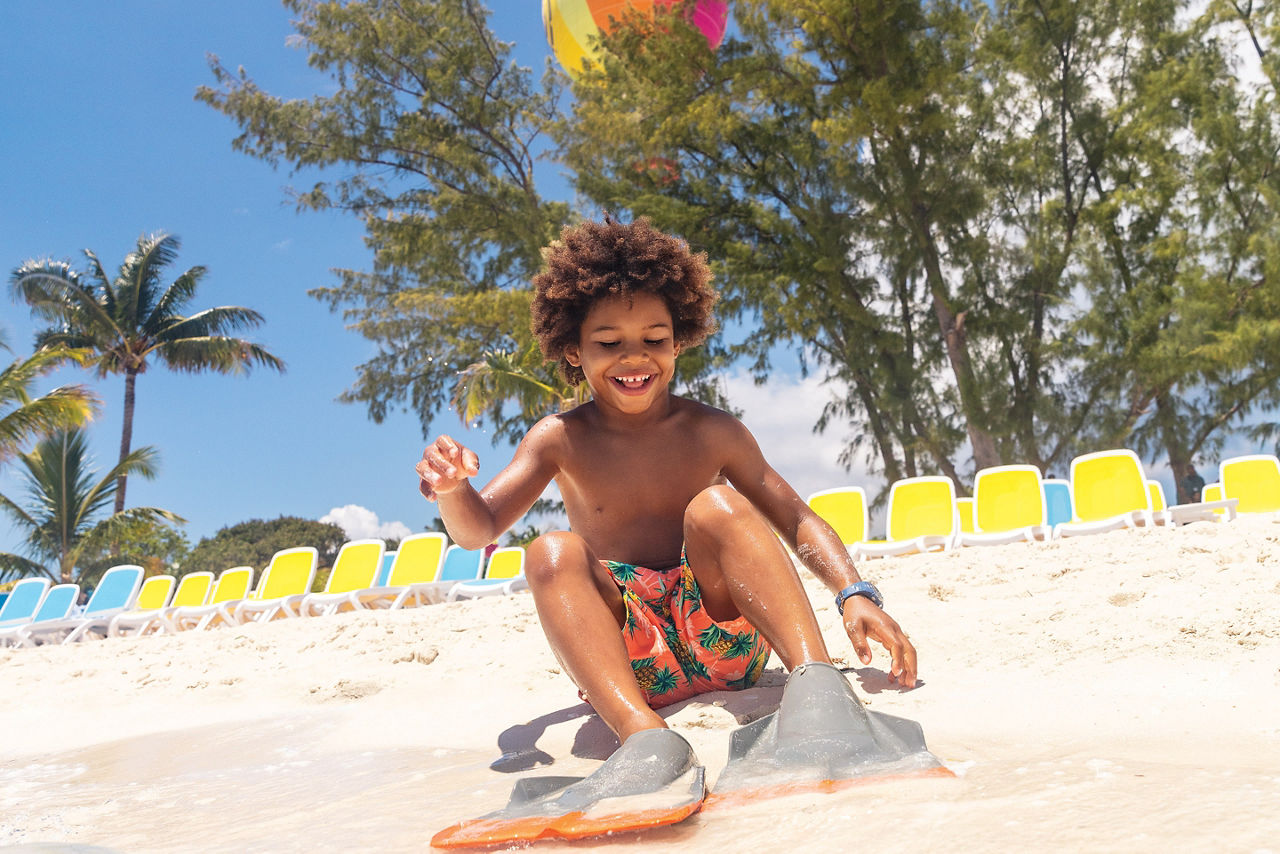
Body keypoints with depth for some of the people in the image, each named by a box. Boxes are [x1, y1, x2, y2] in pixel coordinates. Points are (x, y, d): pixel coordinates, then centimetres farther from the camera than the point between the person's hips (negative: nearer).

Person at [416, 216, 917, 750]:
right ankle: (642, 731, -44)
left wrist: (854, 595, -15)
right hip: (629, 671, 0)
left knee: (716, 506, -22)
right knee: (553, 553, -25)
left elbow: (798, 521, 3)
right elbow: (477, 531, -3)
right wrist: (451, 489, -27)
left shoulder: (713, 433, 4)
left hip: (725, 643, 0)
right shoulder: (560, 439, 3)